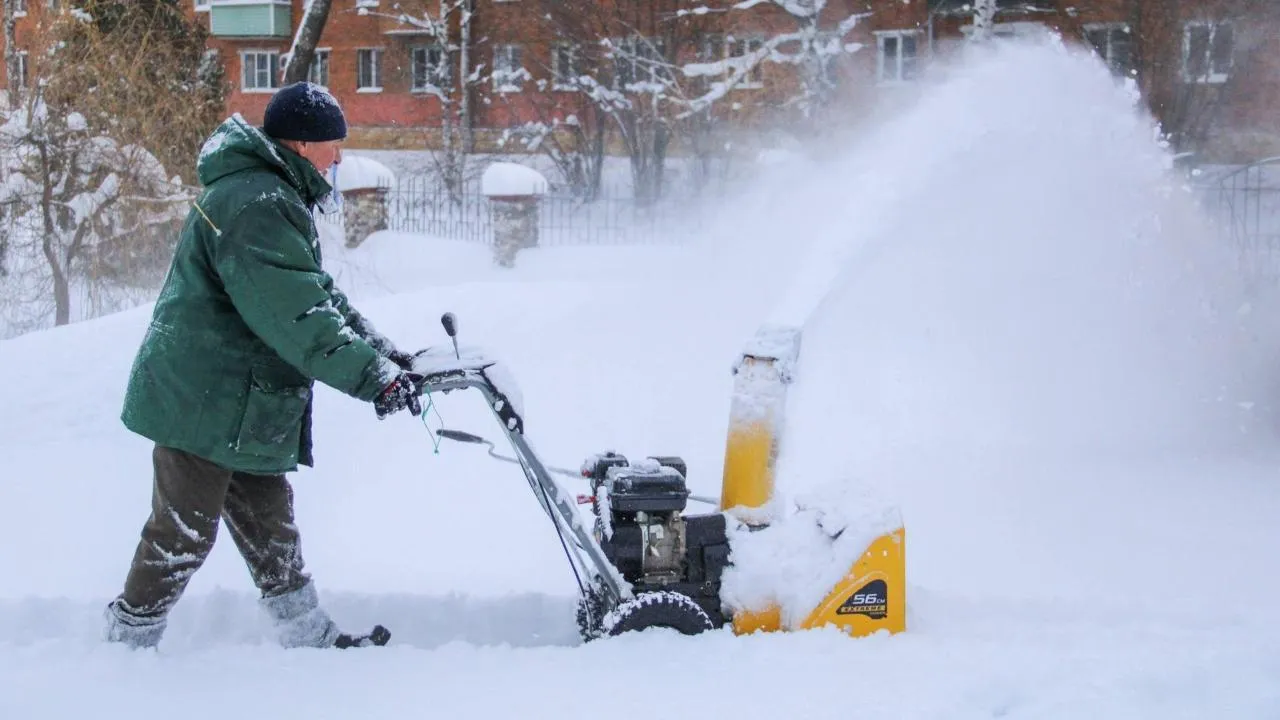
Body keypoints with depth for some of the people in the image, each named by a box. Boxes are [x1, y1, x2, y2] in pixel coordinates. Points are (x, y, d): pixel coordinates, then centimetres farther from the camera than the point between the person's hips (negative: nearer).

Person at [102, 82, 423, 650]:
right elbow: (296, 316, -29)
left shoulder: (274, 198, 14)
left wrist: (381, 350, 6)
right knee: (183, 535, 0)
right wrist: (374, 376, -26)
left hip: (241, 408, 11)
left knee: (269, 525, 16)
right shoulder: (256, 204, -22)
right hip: (205, 404, -11)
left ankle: (309, 637, 26)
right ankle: (128, 645, 15)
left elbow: (318, 294, 16)